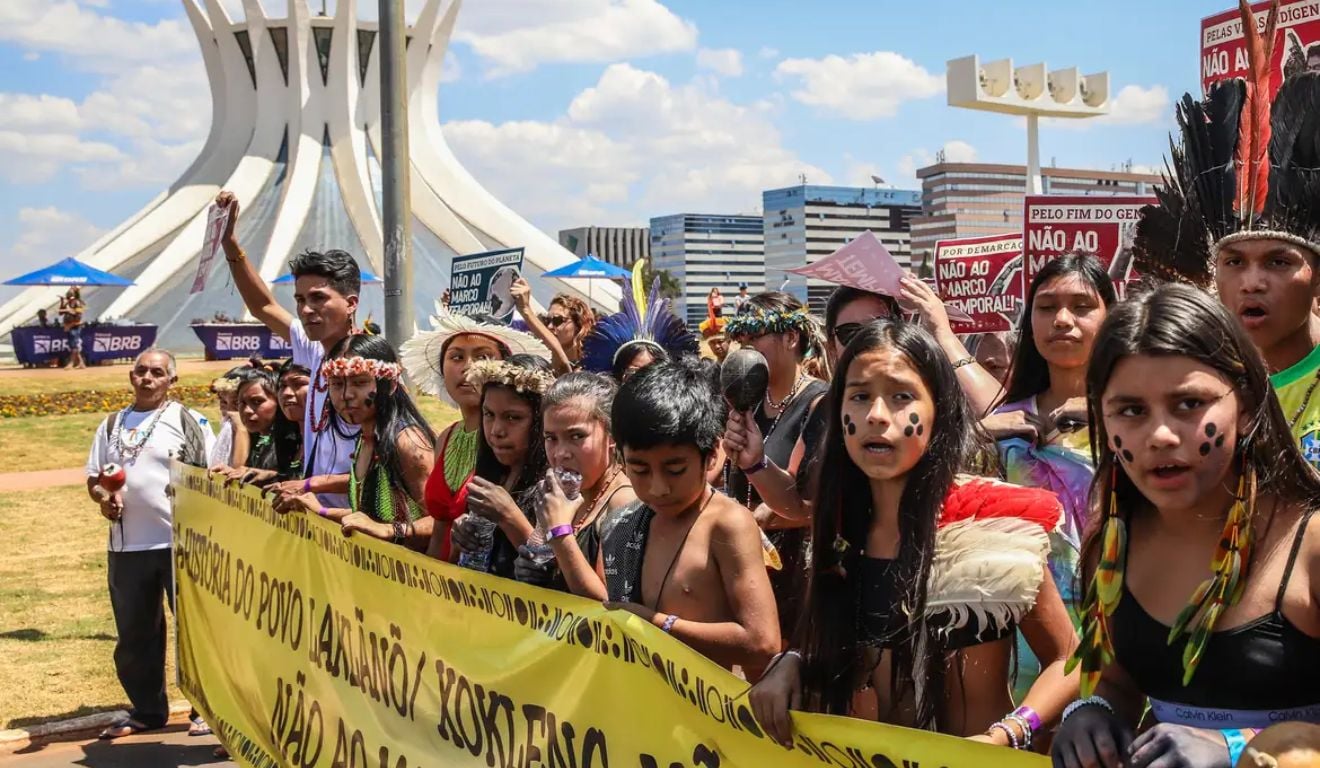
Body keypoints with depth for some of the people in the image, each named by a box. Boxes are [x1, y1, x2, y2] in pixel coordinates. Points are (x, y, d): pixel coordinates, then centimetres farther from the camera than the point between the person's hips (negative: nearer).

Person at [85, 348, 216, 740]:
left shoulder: (189, 421, 0)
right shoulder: (113, 424, 12)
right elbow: (93, 477, 14)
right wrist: (102, 498, -8)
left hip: (182, 542, -4)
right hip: (126, 545, 5)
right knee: (134, 634, 12)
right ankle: (147, 710, 26)